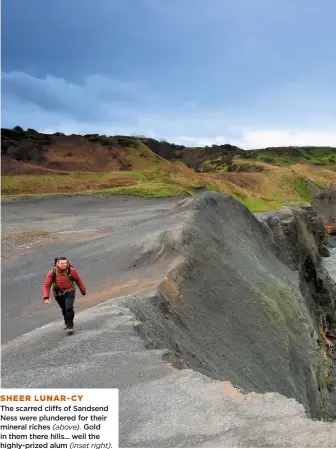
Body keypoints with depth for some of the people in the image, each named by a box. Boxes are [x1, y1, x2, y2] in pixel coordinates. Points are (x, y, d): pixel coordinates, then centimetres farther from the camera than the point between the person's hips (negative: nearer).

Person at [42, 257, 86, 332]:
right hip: (58, 294, 2)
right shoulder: (52, 273, -16)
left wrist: (83, 291, 10)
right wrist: (46, 297, -28)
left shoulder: (72, 271, -17)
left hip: (69, 292, -2)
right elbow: (46, 285, -15)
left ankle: (70, 325, -3)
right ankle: (67, 323, 46)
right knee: (64, 309, 19)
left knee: (69, 308, -20)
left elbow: (78, 280, -1)